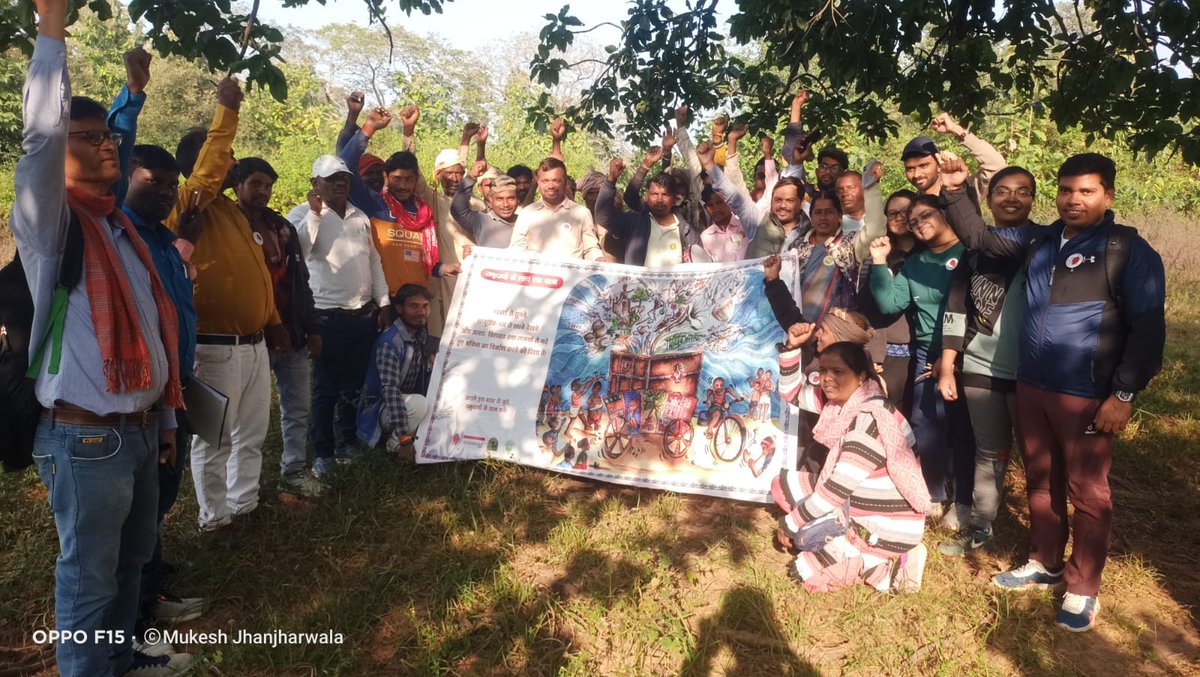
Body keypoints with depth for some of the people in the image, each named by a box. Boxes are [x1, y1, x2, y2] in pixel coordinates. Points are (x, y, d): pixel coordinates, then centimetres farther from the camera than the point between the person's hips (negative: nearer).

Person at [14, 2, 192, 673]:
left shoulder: (124, 226, 14)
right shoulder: (51, 224, -8)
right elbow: (41, 136, -29)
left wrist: (166, 415, 17)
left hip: (141, 429, 8)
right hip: (87, 438, -7)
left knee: (132, 558, 21)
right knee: (90, 574, 5)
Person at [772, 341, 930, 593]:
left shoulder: (869, 421, -25)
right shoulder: (842, 403, 1)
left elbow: (835, 490, -23)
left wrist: (790, 524, -12)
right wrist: (791, 347, -3)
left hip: (887, 527, -9)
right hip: (857, 509, 9)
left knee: (806, 570, -15)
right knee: (784, 484, 5)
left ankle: (891, 564, -3)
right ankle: (840, 542, 2)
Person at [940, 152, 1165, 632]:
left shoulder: (1129, 251, -8)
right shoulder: (1037, 241, 8)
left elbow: (1147, 329, -9)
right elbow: (977, 236, 15)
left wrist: (1124, 395, -14)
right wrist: (955, 191, -1)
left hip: (1086, 395, -5)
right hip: (1030, 386, 5)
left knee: (1087, 492, 6)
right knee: (1041, 483, 17)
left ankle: (1083, 588, 20)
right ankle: (1044, 564, 33)